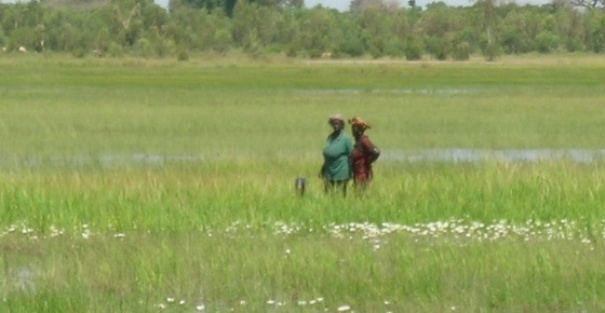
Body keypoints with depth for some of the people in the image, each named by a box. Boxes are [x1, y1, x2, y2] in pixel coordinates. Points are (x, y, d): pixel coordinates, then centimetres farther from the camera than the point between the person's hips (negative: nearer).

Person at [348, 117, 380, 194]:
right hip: (357, 175, 10)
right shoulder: (358, 141, 11)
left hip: (363, 174, -10)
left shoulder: (364, 140, -17)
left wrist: (367, 163, -16)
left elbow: (376, 152, -27)